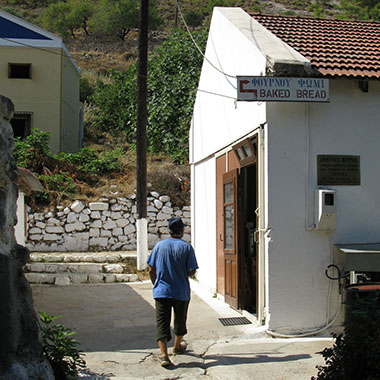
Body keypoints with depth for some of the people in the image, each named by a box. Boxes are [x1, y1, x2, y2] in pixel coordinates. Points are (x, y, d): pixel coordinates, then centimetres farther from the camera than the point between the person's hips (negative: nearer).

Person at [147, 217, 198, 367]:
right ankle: (177, 346, 40)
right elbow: (191, 271, -10)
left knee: (162, 322, 0)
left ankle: (164, 354, -14)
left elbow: (151, 270, 2)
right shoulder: (186, 247, -8)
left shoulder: (159, 246, 0)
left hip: (161, 291, 1)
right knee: (180, 320, 20)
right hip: (181, 292, -1)